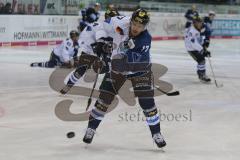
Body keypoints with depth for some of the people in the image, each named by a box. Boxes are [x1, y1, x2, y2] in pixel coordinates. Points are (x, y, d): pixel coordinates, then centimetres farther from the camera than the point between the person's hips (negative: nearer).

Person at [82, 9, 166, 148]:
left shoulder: (145, 40, -29)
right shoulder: (121, 23, -23)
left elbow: (137, 59, -39)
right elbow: (104, 27, -4)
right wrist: (100, 40, -15)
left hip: (140, 70, -2)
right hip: (118, 67, 2)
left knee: (147, 102, -7)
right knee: (104, 98, -1)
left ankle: (156, 134, 9)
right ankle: (91, 128, 15)